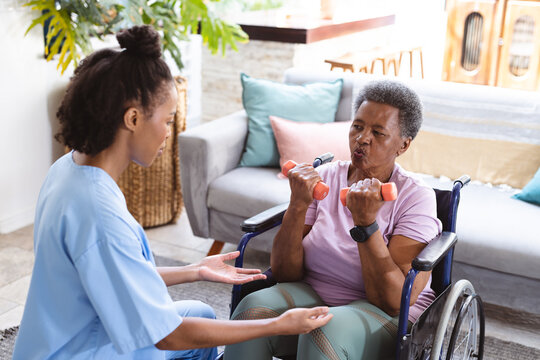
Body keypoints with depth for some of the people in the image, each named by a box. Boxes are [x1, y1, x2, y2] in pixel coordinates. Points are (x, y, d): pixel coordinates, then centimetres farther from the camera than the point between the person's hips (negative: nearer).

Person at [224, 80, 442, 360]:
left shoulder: (416, 198, -10)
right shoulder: (323, 178, 0)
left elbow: (394, 302, -20)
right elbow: (284, 273, -5)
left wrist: (365, 222, -28)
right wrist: (298, 205, -19)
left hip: (386, 316, -3)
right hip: (313, 295, 4)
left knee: (327, 330, -35)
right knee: (253, 308, -26)